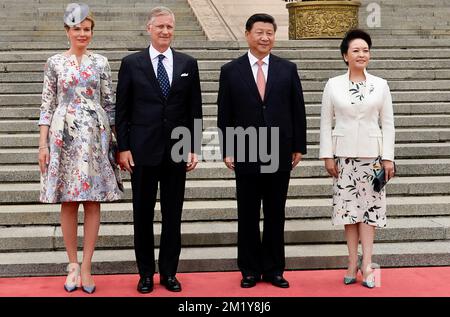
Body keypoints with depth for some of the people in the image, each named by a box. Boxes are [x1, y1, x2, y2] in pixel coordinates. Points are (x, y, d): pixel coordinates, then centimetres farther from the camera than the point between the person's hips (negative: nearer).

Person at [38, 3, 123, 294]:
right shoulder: (55, 63, 4)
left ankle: (85, 266, 10)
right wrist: (43, 143, -2)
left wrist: (118, 139, 4)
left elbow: (110, 103, 8)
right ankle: (73, 263, 17)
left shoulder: (101, 62, 6)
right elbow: (47, 105, 3)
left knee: (93, 200, 1)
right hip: (65, 136, 0)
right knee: (68, 202, 4)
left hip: (95, 136, 1)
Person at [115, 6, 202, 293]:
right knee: (143, 214, 7)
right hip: (143, 151, -1)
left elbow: (195, 110, 6)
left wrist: (194, 148, 1)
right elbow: (122, 110, 2)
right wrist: (123, 148, -4)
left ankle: (169, 272, 21)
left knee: (173, 215, 8)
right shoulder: (131, 63, 1)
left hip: (177, 151, 1)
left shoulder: (188, 64, 6)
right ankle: (146, 273, 20)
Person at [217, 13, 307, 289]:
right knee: (248, 216, 7)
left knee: (276, 215, 9)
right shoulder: (231, 71, 1)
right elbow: (224, 115, 1)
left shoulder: (288, 69, 5)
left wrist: (299, 147, 3)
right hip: (246, 155, -1)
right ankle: (250, 270, 20)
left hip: (280, 154, 1)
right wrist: (227, 151, -3)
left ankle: (274, 269, 21)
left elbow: (298, 110, 6)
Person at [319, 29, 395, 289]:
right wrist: (327, 156, -2)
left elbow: (388, 123, 4)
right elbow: (326, 122, 4)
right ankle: (354, 263, 10)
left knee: (369, 205, -1)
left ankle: (365, 263, 3)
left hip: (371, 153, 0)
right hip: (344, 154, 0)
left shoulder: (380, 85, 5)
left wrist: (388, 158, -1)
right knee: (349, 205, 3)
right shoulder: (333, 85, 4)